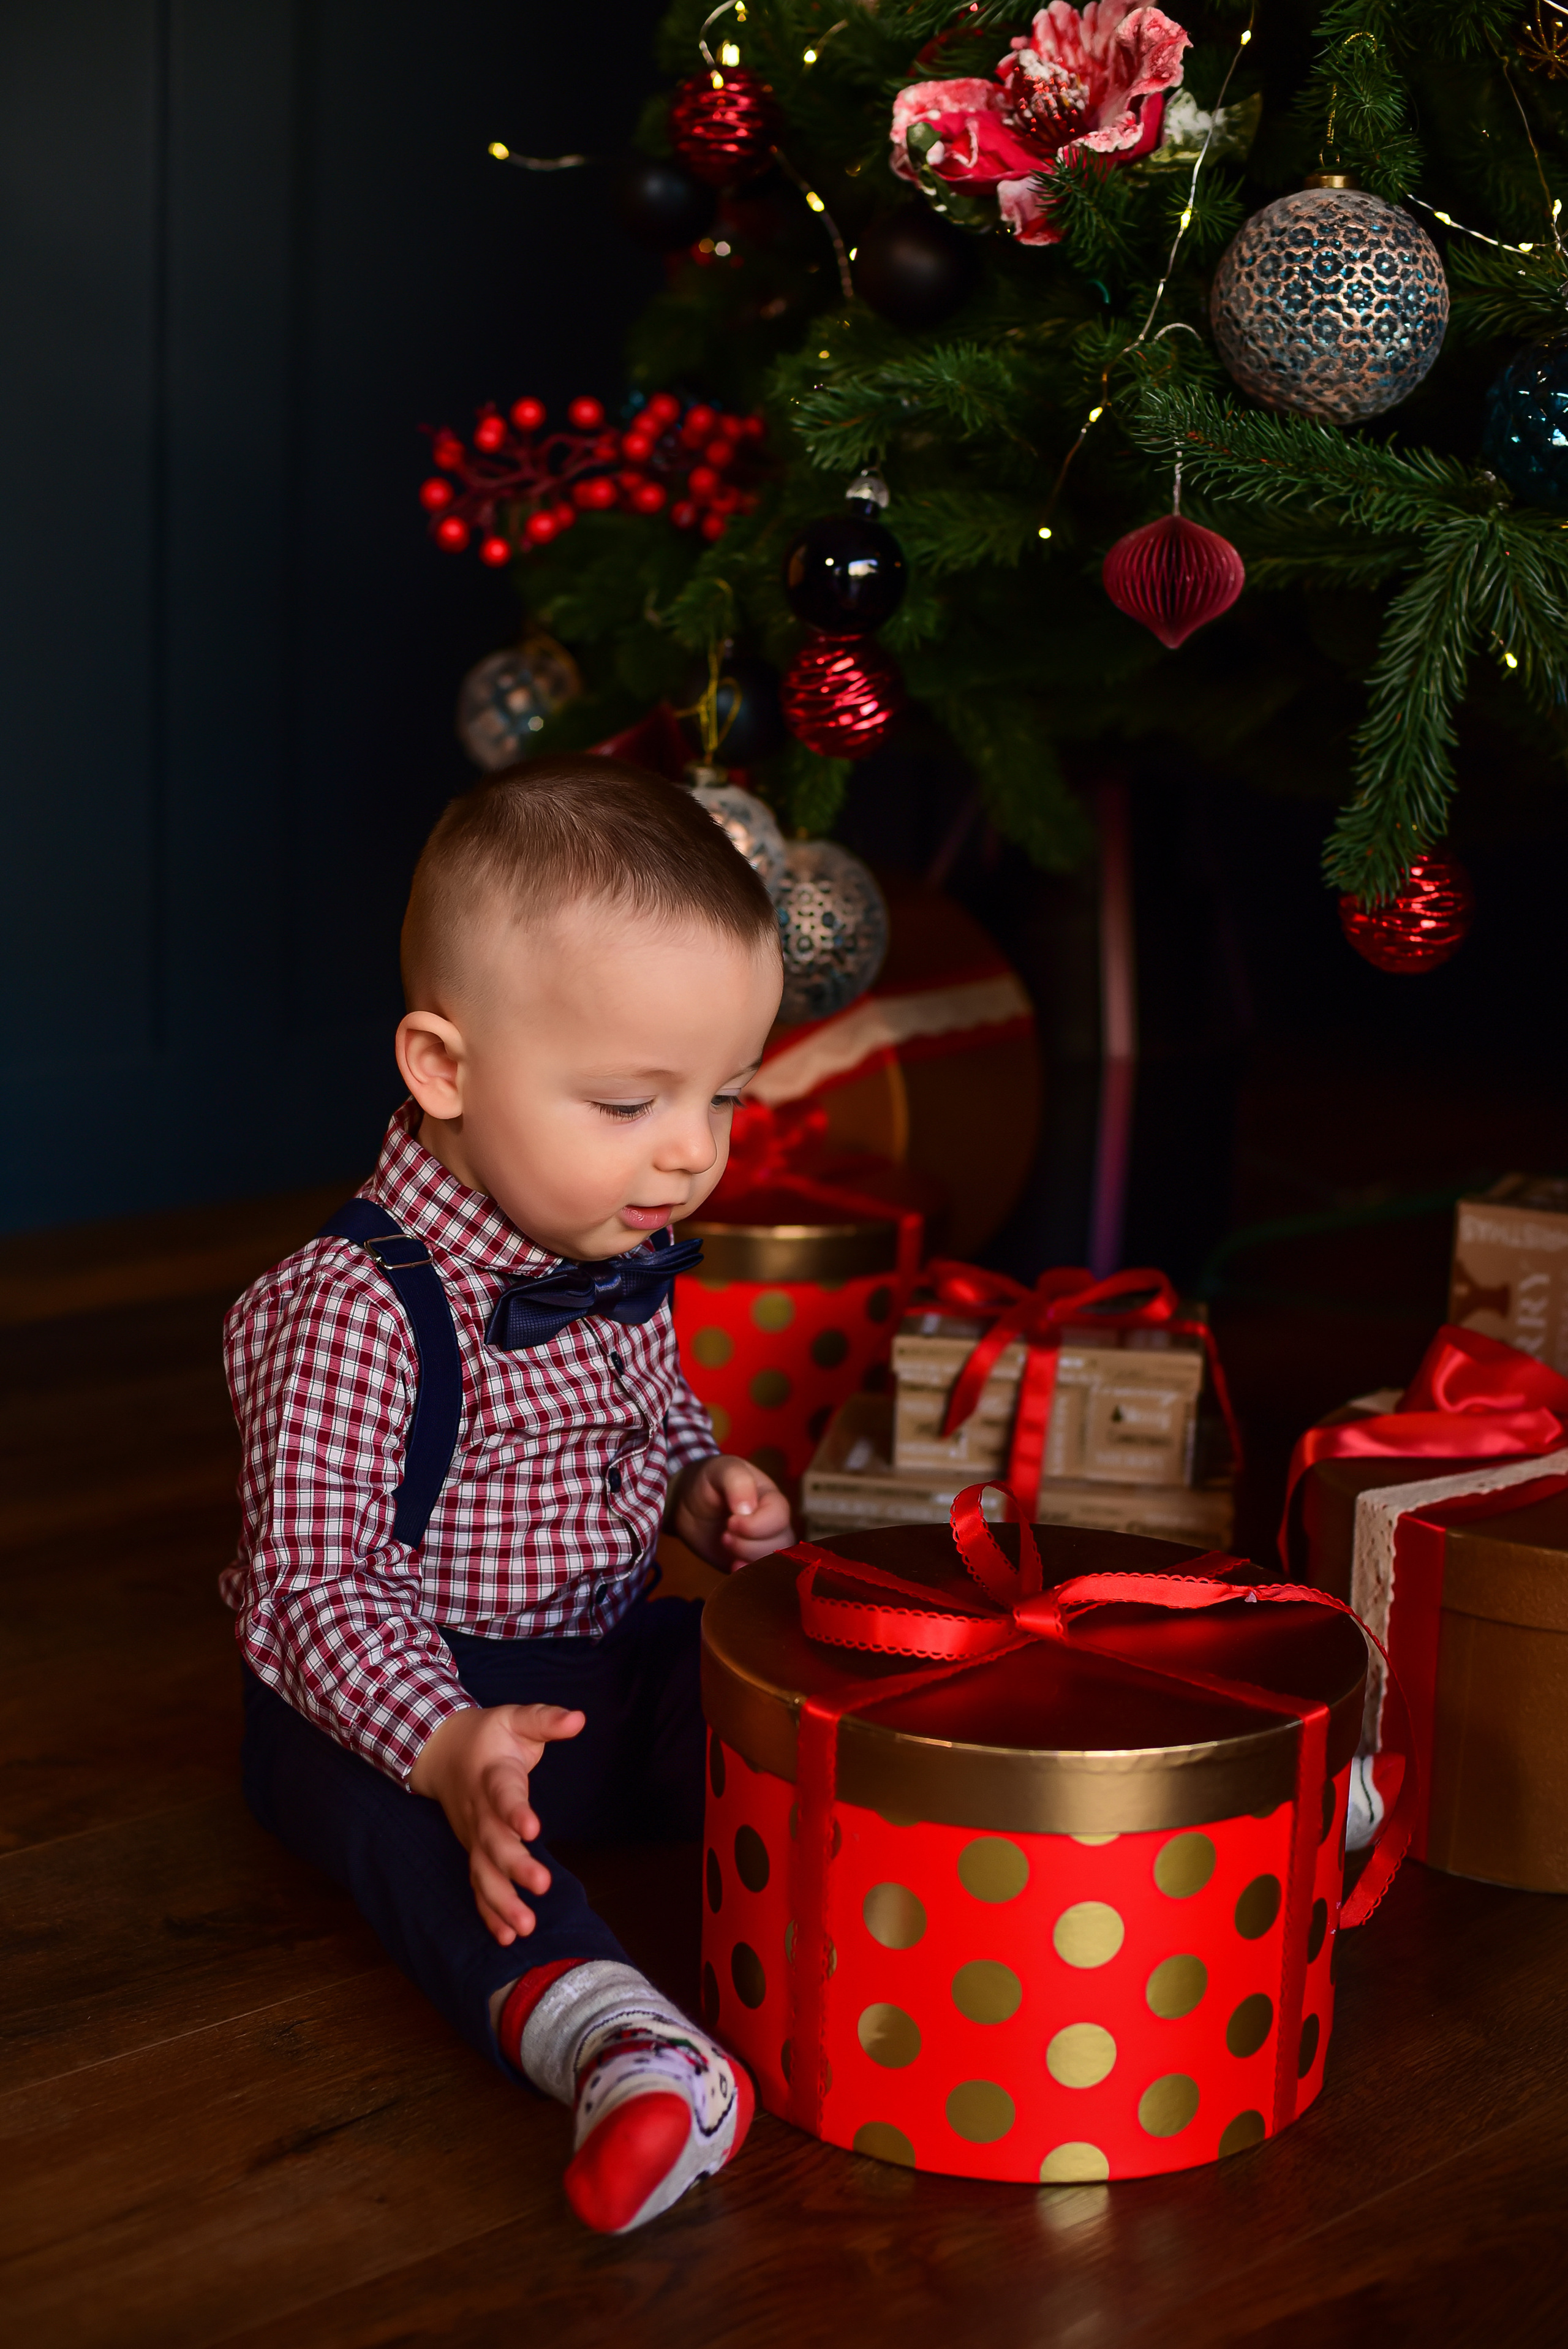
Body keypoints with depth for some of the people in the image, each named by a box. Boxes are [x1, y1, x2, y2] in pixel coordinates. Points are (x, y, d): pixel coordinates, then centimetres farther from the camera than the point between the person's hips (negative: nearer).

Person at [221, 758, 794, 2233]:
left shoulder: (623, 1256, 2)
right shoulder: (355, 1311, -23)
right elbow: (311, 1585, -25)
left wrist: (707, 1490, 0)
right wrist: (445, 1745, -40)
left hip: (612, 1657, 8)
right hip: (395, 1694, -8)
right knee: (389, 1806, -40)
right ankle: (592, 2025, -61)